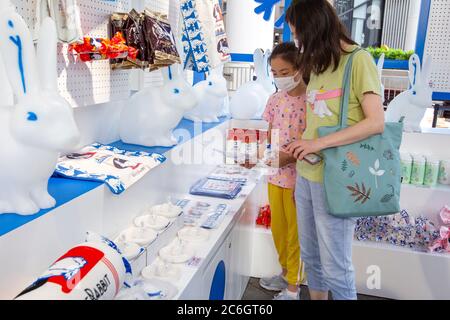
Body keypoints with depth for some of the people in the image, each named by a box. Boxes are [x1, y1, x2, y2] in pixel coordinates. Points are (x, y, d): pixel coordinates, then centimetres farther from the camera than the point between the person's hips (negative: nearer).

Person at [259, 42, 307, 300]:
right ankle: (286, 273, 43)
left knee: (294, 233, 9)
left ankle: (293, 288, 28)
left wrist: (290, 157, -25)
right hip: (275, 175, 6)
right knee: (278, 229, 20)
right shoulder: (276, 99, 3)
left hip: (298, 177, -6)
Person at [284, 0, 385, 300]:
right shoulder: (319, 65, 13)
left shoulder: (359, 60, -9)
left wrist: (319, 143, -20)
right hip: (306, 176, 7)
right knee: (311, 257, 18)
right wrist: (299, 148, 6)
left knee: (335, 268, 4)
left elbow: (376, 123, -17)